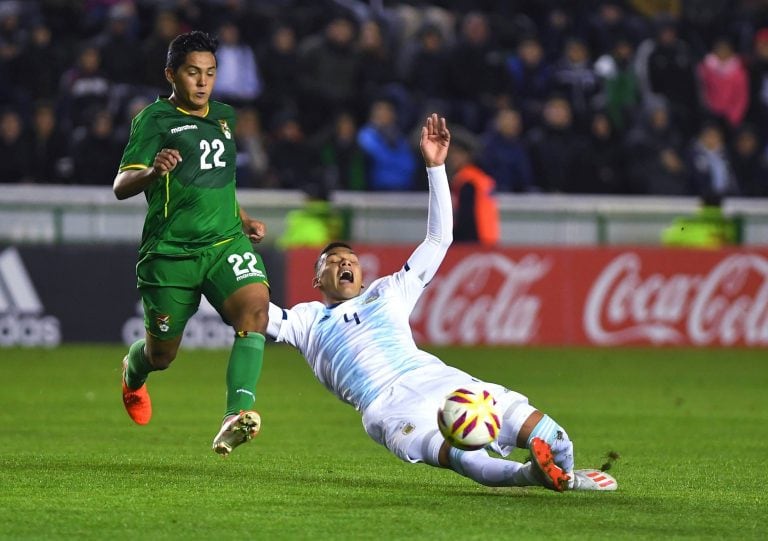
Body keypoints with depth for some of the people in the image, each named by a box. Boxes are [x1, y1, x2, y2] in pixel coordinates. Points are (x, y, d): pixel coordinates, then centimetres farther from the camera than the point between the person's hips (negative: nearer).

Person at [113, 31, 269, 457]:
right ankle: (132, 372, 48)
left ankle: (238, 413, -34)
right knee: (161, 355, 9)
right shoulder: (155, 119, -6)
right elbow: (121, 186, -16)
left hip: (224, 243, 4)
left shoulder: (224, 116, 13)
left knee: (255, 305, -26)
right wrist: (152, 172, -37)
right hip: (169, 251, -4)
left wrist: (243, 221, 20)